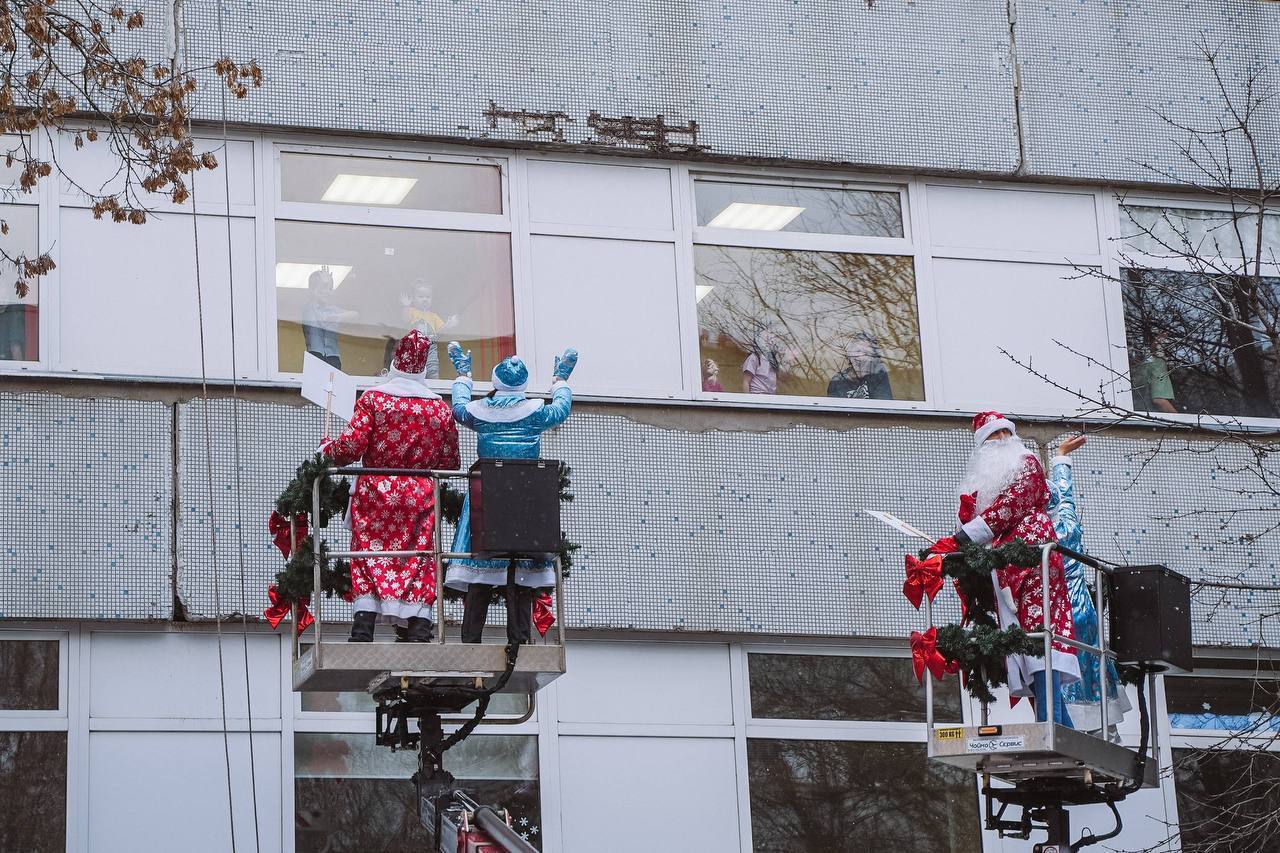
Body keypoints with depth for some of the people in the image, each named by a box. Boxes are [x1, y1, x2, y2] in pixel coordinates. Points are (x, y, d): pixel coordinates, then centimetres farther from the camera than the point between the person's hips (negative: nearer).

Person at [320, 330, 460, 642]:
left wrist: (326, 450, 9)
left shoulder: (373, 399, -2)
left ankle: (363, 630, -7)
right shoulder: (441, 408, 5)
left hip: (375, 491, -1)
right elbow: (450, 461, 8)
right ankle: (419, 634, -4)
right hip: (420, 497, 1)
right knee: (419, 562, 3)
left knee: (370, 559, 2)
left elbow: (352, 445, -10)